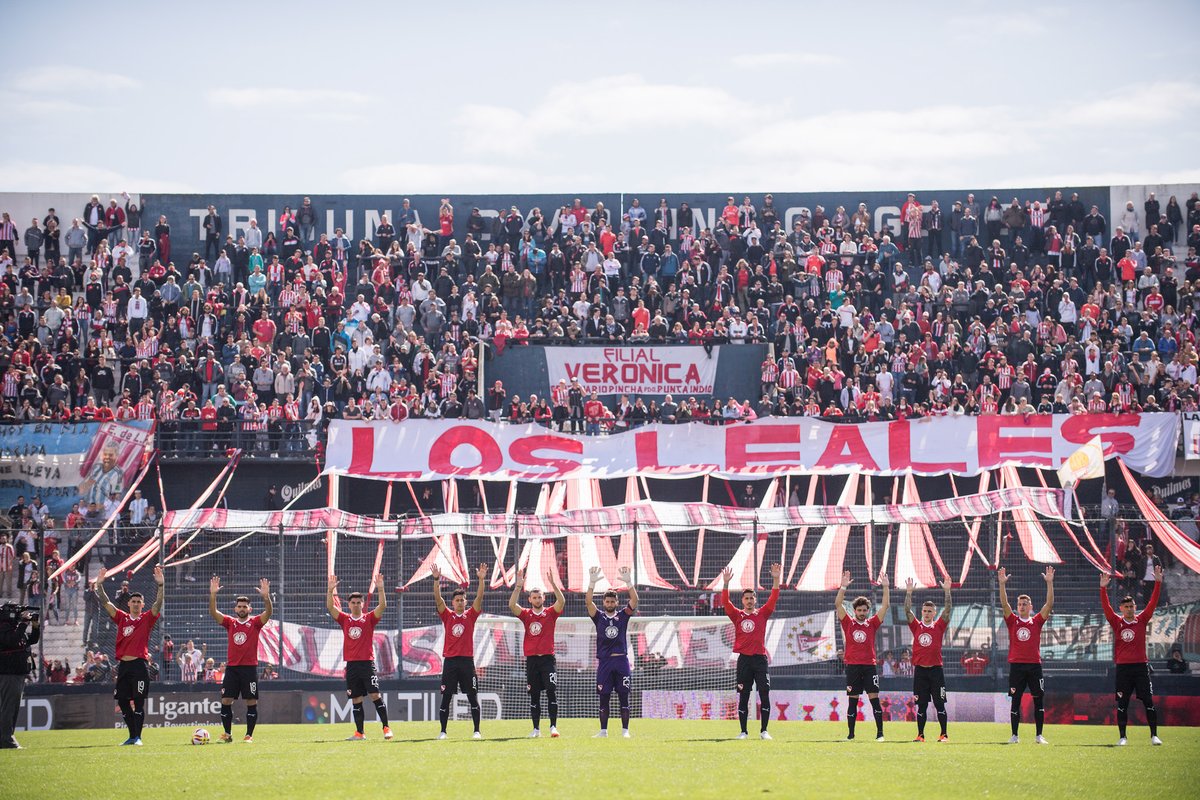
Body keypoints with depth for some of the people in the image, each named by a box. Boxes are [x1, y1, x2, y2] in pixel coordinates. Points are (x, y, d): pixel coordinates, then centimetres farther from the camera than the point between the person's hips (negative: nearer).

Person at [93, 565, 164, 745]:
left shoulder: (147, 619, 4)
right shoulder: (122, 618, 13)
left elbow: (158, 604, -9)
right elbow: (105, 603, 9)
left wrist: (160, 585, -22)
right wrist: (99, 585, -1)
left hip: (140, 664, -4)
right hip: (123, 664, 4)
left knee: (138, 702, -8)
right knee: (123, 702, 5)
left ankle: (138, 737, -4)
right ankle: (132, 736, 16)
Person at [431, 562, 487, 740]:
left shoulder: (470, 615, 7)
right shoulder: (447, 616, 7)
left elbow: (479, 598, -3)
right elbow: (438, 599, -4)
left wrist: (482, 580, -15)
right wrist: (436, 580, -16)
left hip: (467, 660, 0)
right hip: (450, 661, 0)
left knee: (473, 697, 0)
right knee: (446, 697, 1)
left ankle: (477, 731, 4)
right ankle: (443, 731, 6)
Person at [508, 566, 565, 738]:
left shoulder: (550, 613, 4)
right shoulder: (526, 614, 7)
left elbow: (561, 601, -12)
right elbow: (512, 605, -7)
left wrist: (552, 583, -21)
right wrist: (519, 585, -15)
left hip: (548, 658, -2)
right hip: (531, 659, 2)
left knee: (552, 692, -10)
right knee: (534, 696, 5)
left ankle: (553, 726, -10)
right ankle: (536, 729, 9)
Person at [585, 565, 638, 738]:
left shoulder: (623, 616, 9)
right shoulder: (599, 617, 8)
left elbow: (634, 600, -3)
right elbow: (588, 601, -6)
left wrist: (628, 582, -16)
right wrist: (592, 583, -18)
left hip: (621, 661, 0)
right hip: (604, 661, 0)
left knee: (624, 697, -1)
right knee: (604, 698, 2)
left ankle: (625, 730, 2)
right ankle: (603, 730, 6)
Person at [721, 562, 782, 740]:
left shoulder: (762, 614, 7)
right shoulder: (737, 615, 7)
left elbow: (773, 599, -3)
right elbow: (725, 602, -5)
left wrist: (776, 580, -14)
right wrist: (726, 583, -18)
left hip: (760, 658, 0)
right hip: (744, 659, 0)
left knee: (765, 695, -5)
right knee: (743, 697, 3)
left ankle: (764, 730, 1)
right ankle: (743, 731, 7)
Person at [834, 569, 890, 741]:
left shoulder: (872, 623, 8)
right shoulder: (848, 623, 6)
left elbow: (886, 605, 5)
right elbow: (838, 604, -2)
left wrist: (885, 587, -2)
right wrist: (843, 586, -10)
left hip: (869, 666, 0)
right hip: (852, 667, 0)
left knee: (874, 698, -5)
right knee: (853, 701, 3)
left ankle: (880, 733, -4)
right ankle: (851, 734, 7)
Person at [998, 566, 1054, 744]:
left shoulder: (1037, 621, 8)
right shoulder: (1013, 621, 8)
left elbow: (1049, 604, 0)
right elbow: (1004, 604, -3)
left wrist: (1049, 583, -9)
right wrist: (1002, 584, -14)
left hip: (1034, 665, 0)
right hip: (1016, 665, 0)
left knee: (1039, 700, 0)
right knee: (1015, 701, 1)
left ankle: (1039, 735, 4)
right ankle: (1014, 735, 5)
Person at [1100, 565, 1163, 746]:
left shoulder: (1141, 620, 6)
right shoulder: (1117, 622, 5)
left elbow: (1153, 603, -1)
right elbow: (1106, 607, -5)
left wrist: (1158, 583, -9)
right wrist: (1103, 588, -17)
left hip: (1141, 666, 0)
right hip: (1122, 668, 0)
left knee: (1148, 702, -2)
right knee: (1122, 704, 2)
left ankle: (1154, 736, 2)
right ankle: (1122, 737, 6)